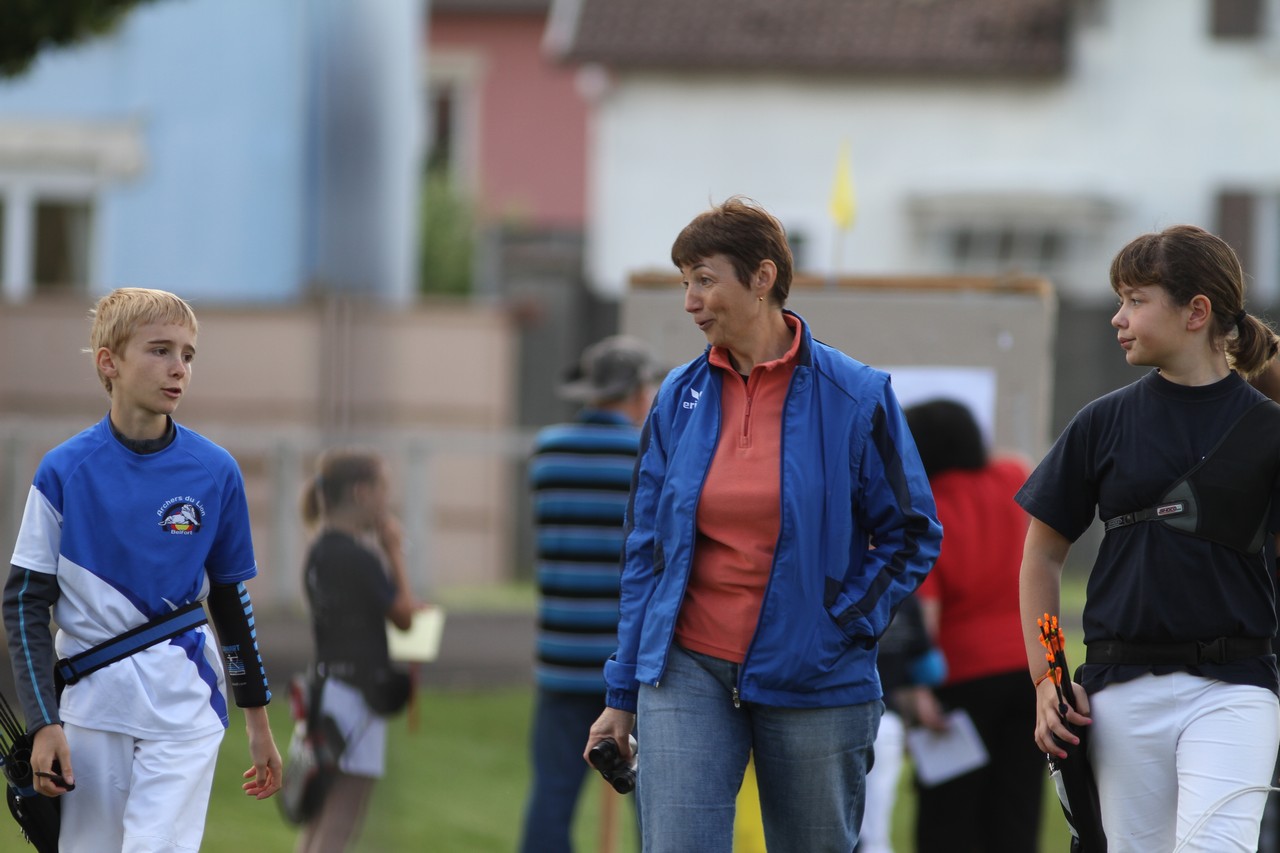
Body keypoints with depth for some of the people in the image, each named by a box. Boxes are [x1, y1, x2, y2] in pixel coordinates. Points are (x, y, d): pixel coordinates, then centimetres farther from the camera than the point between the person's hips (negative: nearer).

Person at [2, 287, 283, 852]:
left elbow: (230, 600, 11)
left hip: (183, 701, 0)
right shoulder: (65, 471, -3)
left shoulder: (215, 471, 1)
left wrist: (258, 723, 13)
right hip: (91, 699, 0)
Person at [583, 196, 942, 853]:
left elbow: (912, 535, 3)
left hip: (813, 684, -1)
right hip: (690, 671, 2)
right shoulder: (680, 399, 5)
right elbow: (645, 549, 10)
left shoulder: (854, 397, -3)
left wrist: (846, 622, -9)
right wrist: (622, 694, 9)